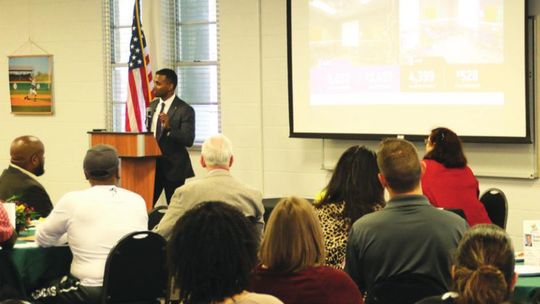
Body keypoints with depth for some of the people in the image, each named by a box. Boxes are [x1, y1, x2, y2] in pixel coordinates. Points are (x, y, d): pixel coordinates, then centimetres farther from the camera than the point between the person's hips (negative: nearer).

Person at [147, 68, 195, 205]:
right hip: (152, 163, 6)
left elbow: (188, 140, -19)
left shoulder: (185, 110, -11)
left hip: (173, 167, -6)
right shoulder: (153, 105, 11)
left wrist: (169, 127, -33)